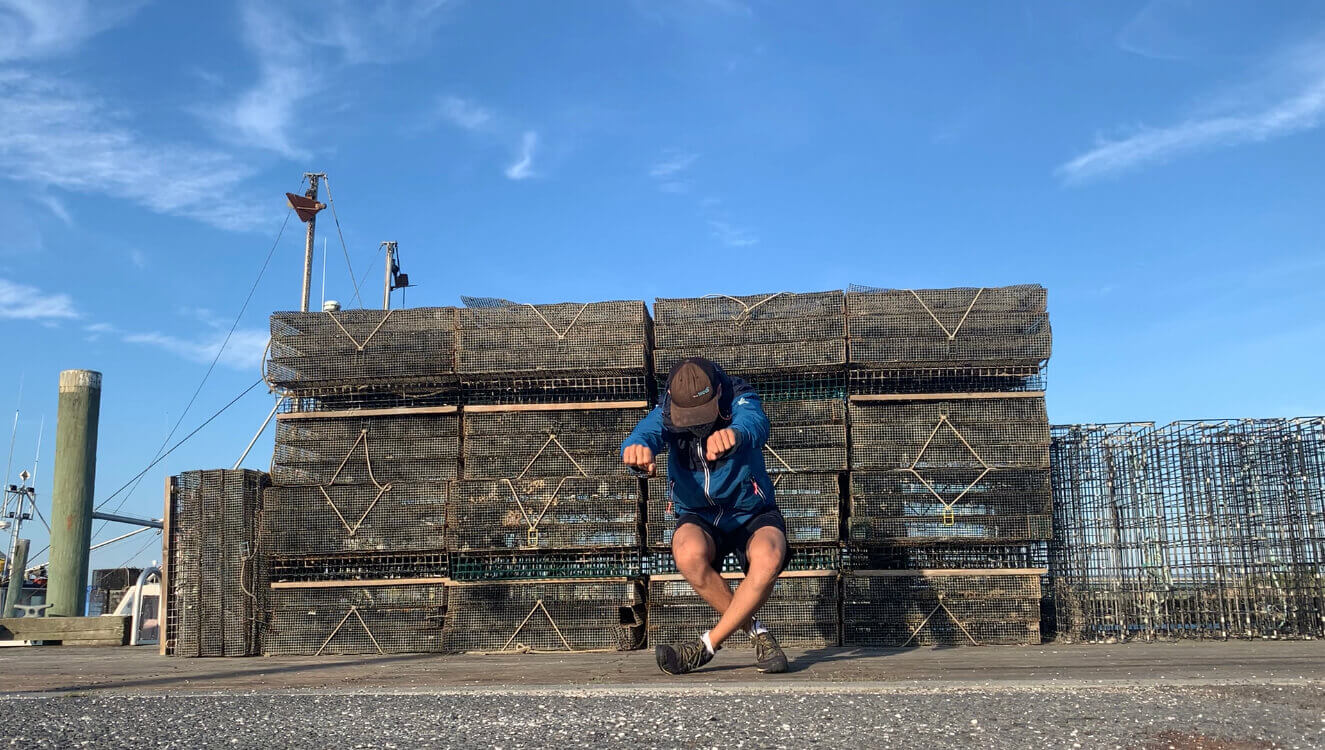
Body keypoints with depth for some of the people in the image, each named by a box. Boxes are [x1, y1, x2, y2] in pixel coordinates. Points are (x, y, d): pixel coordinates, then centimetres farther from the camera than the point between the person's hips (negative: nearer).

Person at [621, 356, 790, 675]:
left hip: (753, 514, -1)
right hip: (698, 518, 1)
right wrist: (637, 448, -60)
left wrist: (734, 434, -67)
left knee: (768, 559, -35)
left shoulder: (740, 400, -17)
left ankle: (706, 646, -19)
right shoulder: (666, 412, -11)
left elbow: (754, 423, -41)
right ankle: (756, 632, -14)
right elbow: (645, 434, -33)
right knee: (689, 553, -34)